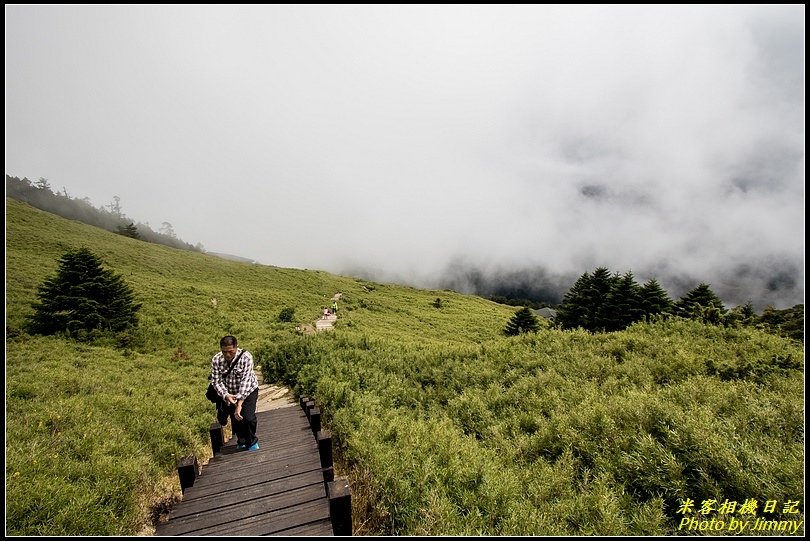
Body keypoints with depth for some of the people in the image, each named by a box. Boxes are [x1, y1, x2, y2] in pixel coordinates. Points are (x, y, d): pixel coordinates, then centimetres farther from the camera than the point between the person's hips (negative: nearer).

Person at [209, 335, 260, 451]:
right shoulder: (216, 360, -17)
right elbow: (216, 381, -16)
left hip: (248, 390, -3)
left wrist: (240, 404, -34)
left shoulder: (246, 357, -28)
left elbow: (245, 380, -31)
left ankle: (251, 442, 17)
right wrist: (226, 395, -34)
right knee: (235, 419, 5)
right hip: (229, 393, 3)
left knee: (248, 418, -12)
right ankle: (241, 441, 35)